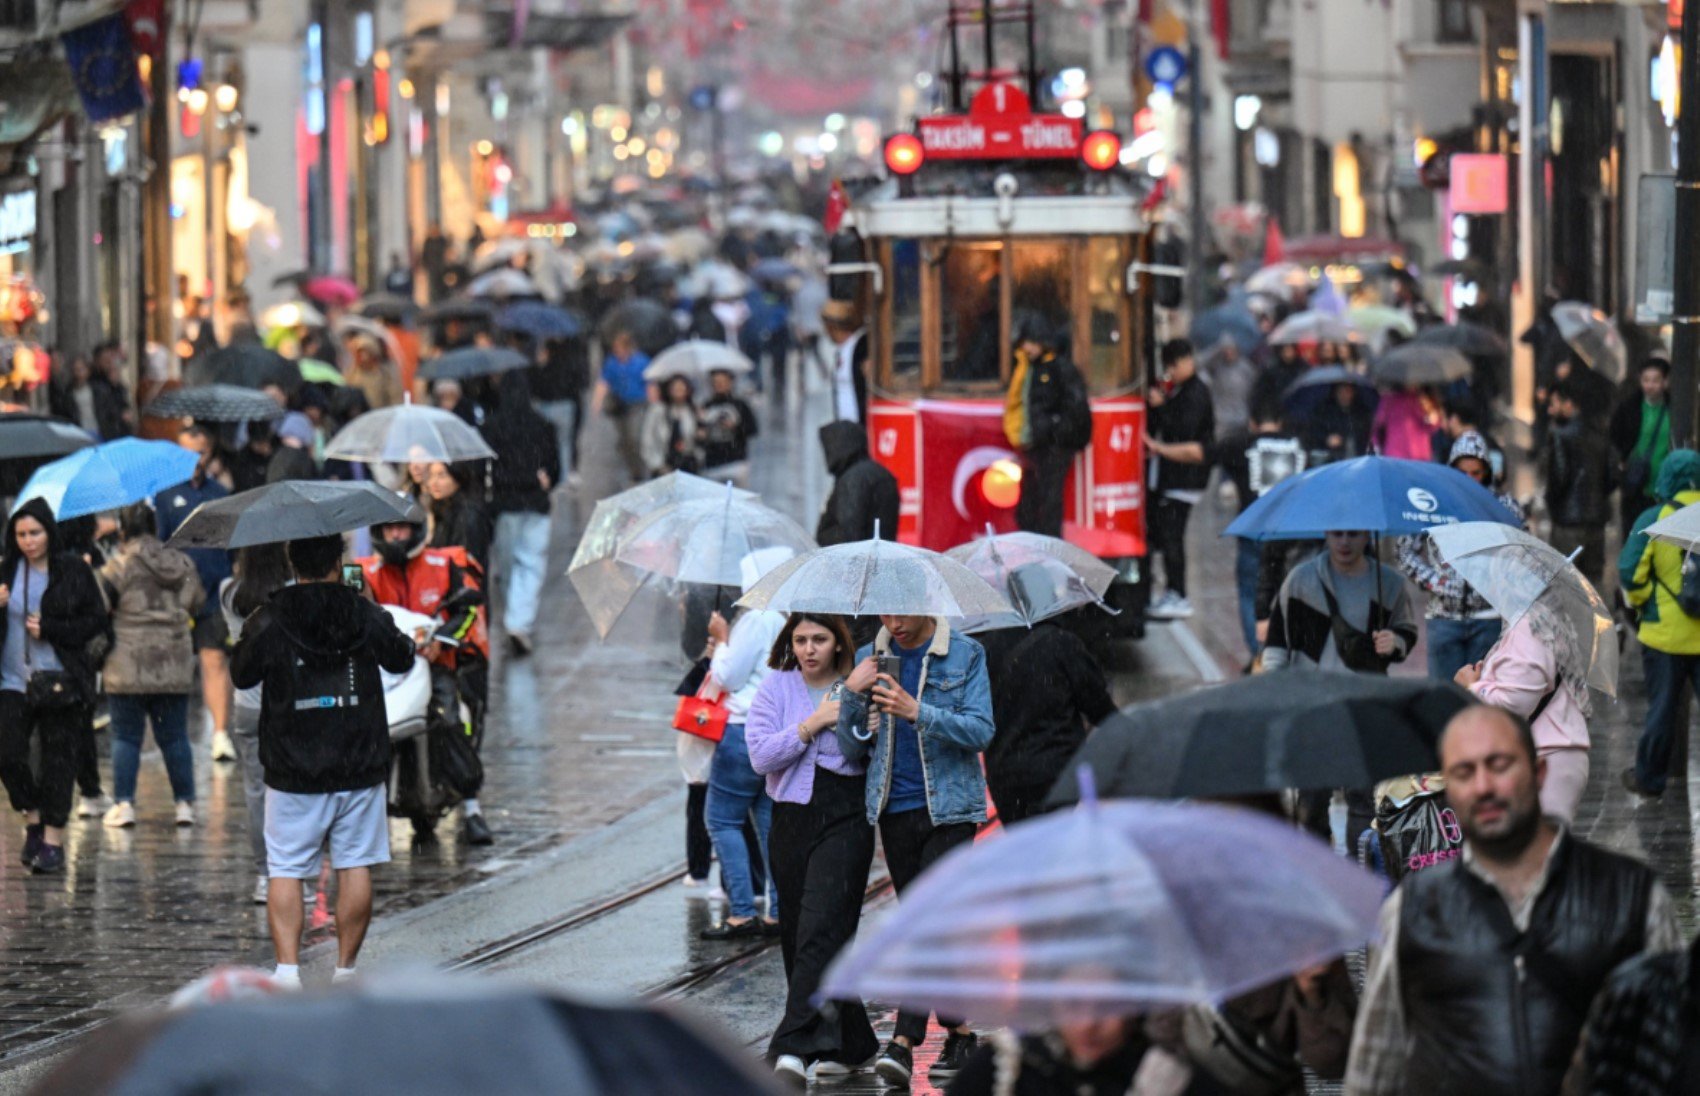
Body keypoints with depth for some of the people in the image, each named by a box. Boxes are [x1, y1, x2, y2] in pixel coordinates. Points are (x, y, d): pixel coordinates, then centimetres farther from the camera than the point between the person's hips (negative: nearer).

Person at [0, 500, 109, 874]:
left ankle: (53, 840, 8)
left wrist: (49, 630, -13)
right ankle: (33, 820, 16)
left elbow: (96, 622, -1)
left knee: (57, 758, 1)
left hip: (60, 681, -2)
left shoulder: (74, 571, -2)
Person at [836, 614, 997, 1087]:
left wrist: (917, 713, -23)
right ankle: (959, 1032, 19)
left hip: (949, 808, -4)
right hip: (895, 811, 4)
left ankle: (904, 1042, -20)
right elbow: (852, 749, 7)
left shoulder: (966, 655, -1)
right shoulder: (869, 659, 8)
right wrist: (853, 695, -12)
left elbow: (981, 730, -11)